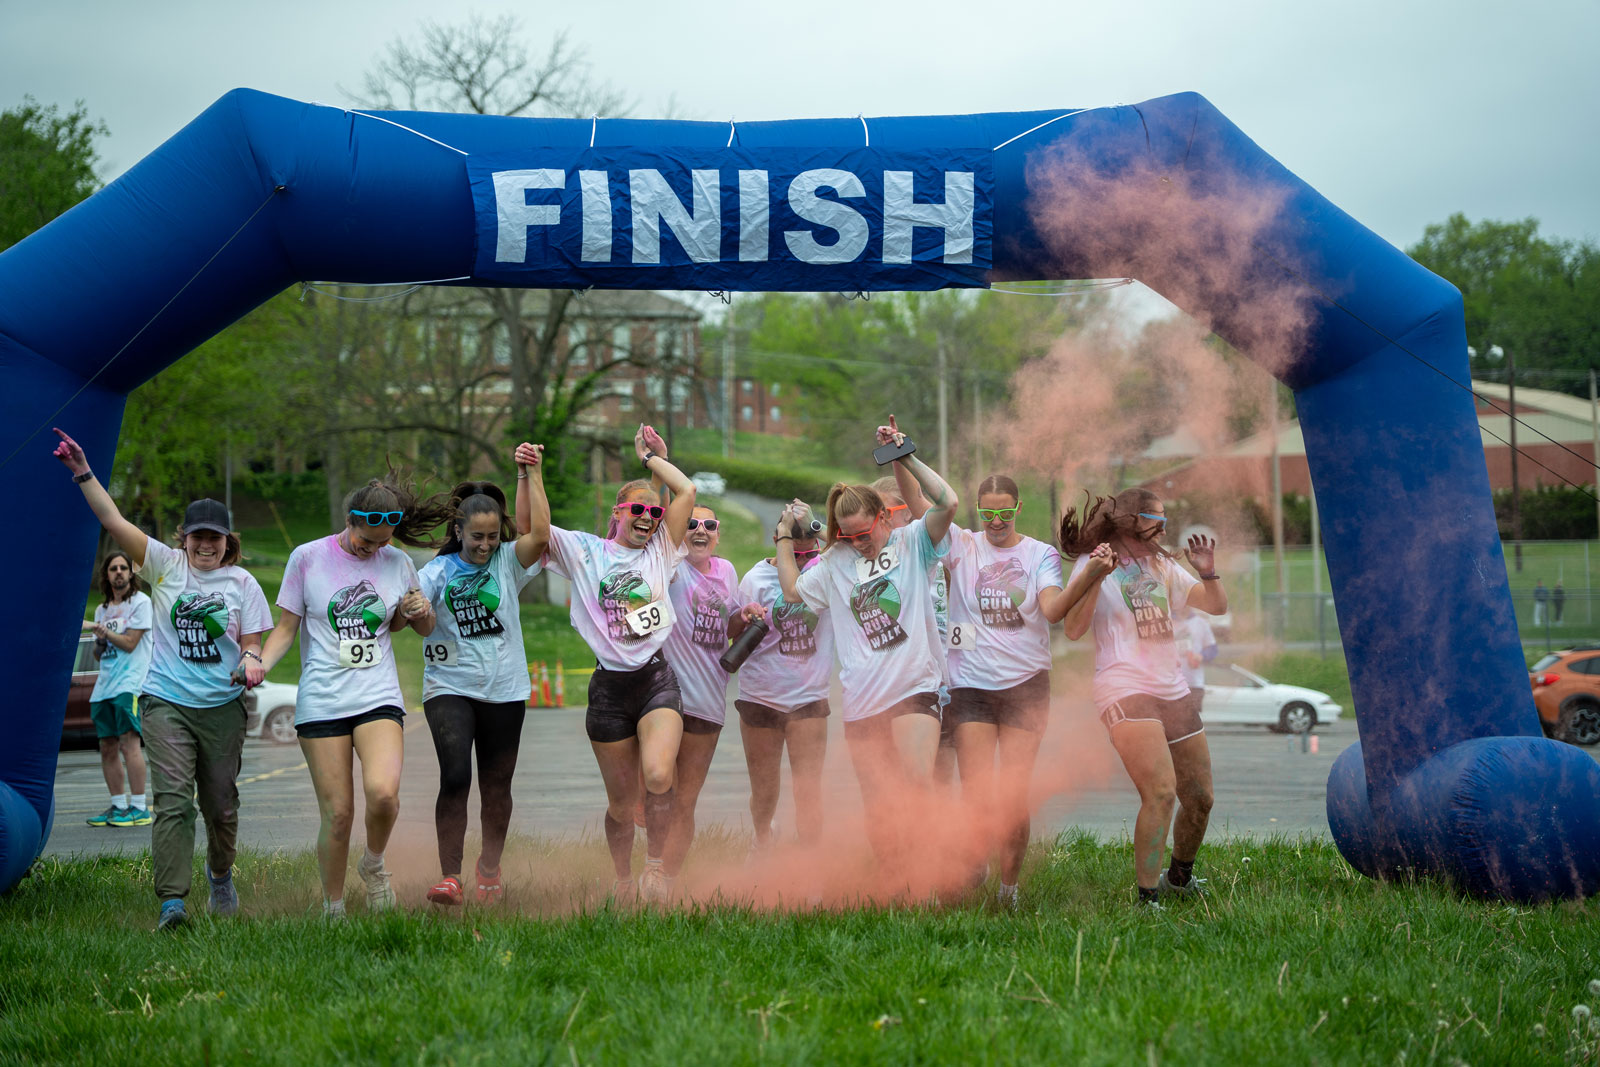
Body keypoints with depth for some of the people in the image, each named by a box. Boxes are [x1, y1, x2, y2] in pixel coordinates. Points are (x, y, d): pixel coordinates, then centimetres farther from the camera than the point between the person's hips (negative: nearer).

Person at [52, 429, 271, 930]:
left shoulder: (242, 582, 6)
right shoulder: (165, 565, 3)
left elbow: (251, 643, 8)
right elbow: (114, 522, -5)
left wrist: (251, 662, -15)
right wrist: (83, 473, -13)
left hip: (222, 706, 2)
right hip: (166, 701, -2)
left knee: (220, 804, 10)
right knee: (173, 799, -14)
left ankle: (221, 875, 37)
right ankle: (172, 900, -19)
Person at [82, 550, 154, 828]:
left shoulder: (141, 602, -1)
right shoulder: (102, 609, 20)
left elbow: (129, 643, -8)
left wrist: (101, 628, -7)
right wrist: (99, 642, 1)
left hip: (131, 682, -7)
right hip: (104, 685, 7)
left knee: (129, 742, -16)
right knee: (108, 747, 5)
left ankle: (139, 808, -16)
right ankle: (118, 806, 11)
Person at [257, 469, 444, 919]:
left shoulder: (398, 563, 7)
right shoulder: (307, 558, 0)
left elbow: (424, 628, 20)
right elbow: (286, 628, 6)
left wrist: (421, 611, -3)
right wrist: (259, 664, -12)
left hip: (379, 697, 1)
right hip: (321, 701, -1)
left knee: (383, 793, -23)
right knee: (337, 814, -5)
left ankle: (373, 864, 8)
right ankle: (333, 907, 15)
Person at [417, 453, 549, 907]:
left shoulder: (508, 562, 1)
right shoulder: (436, 572, 2)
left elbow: (541, 535, -16)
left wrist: (528, 477, -20)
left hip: (504, 690, 2)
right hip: (450, 686, -1)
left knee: (497, 784, 10)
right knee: (455, 777, -17)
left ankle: (489, 867, 30)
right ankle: (450, 876, -10)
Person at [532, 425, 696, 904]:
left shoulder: (661, 550, 10)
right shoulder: (584, 551, 7)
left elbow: (687, 491, 3)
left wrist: (649, 456, 11)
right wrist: (531, 474, -11)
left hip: (657, 679, 0)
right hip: (610, 687, 0)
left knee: (658, 777, -25)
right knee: (621, 802, 8)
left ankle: (655, 865, -7)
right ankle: (622, 880, 30)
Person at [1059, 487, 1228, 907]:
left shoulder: (1162, 566, 17)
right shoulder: (1092, 564, -1)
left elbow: (1216, 606, 18)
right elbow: (1073, 630, -12)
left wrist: (1208, 571, 0)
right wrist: (1095, 577, -23)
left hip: (1174, 691, 7)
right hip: (1125, 690, -7)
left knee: (1200, 798, 11)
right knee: (1160, 793, -24)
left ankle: (1178, 877, 36)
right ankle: (1146, 899, -21)